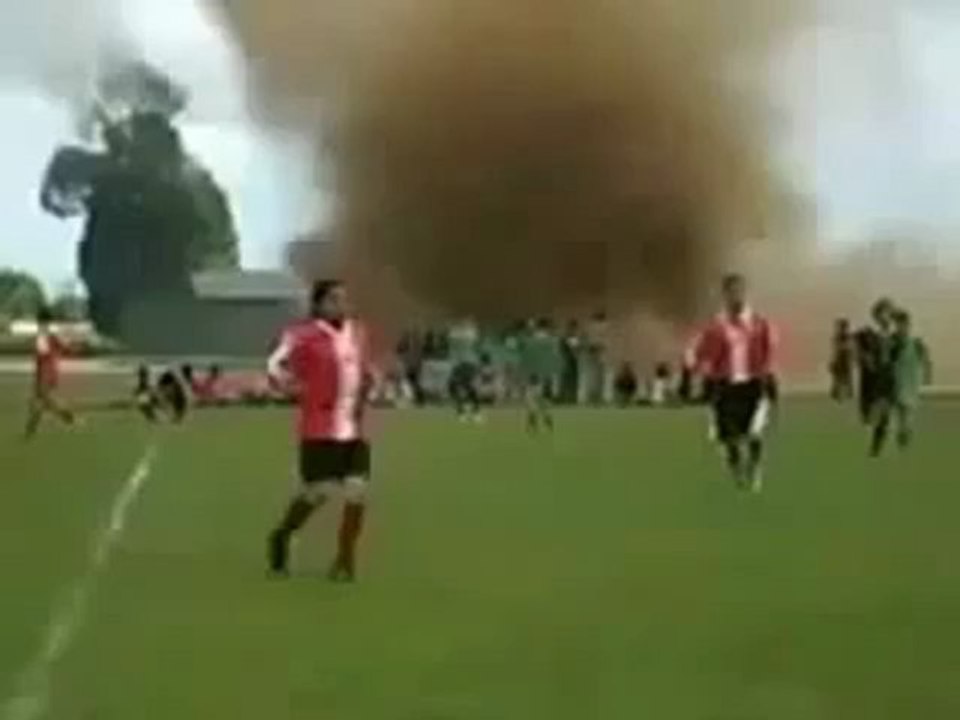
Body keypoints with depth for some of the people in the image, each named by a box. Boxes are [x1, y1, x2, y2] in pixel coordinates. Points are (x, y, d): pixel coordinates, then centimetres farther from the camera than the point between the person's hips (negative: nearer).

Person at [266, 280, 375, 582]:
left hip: (354, 427, 5)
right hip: (319, 428, -5)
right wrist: (304, 391, -19)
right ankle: (281, 536, 26)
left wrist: (364, 396, 8)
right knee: (317, 493, -2)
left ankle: (345, 560, 14)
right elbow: (276, 365, -14)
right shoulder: (303, 334, -8)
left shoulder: (358, 332, 11)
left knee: (357, 492, 0)